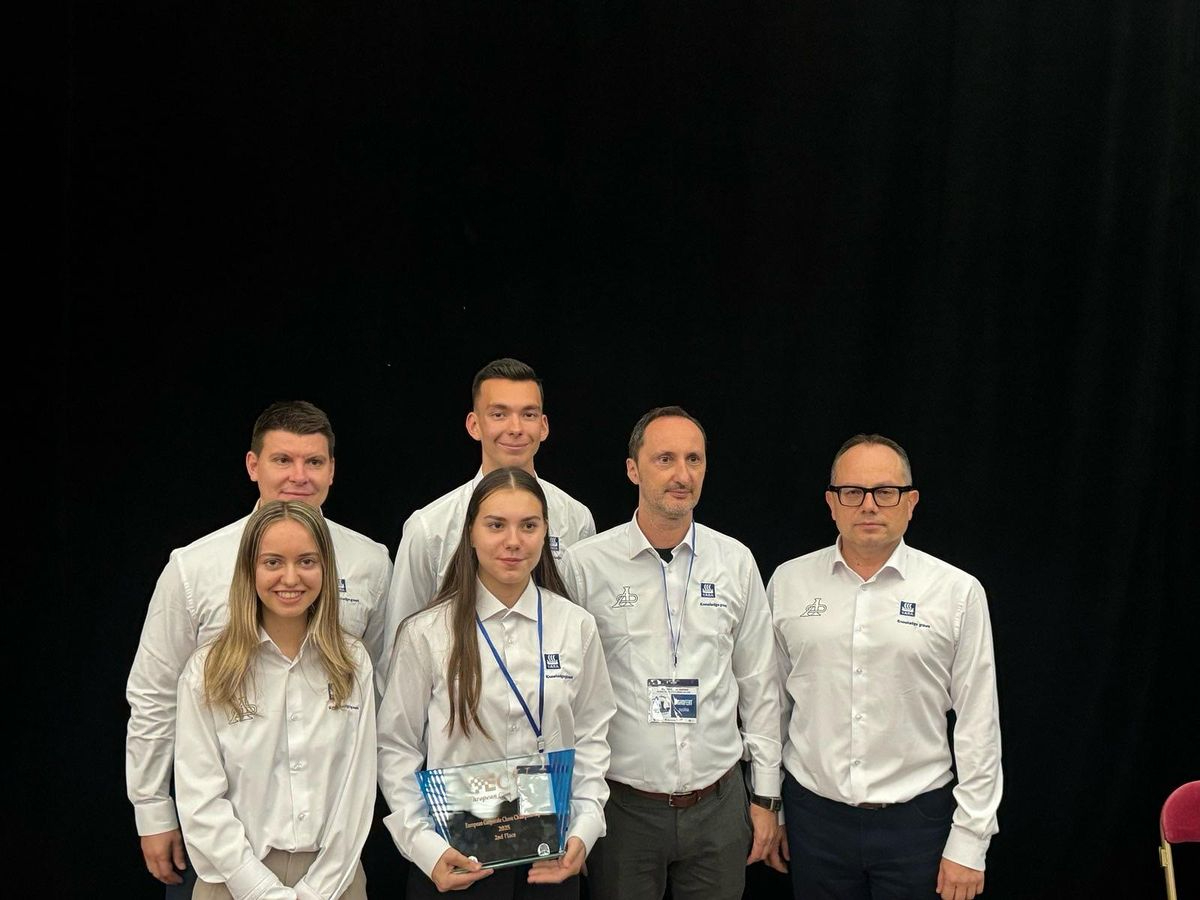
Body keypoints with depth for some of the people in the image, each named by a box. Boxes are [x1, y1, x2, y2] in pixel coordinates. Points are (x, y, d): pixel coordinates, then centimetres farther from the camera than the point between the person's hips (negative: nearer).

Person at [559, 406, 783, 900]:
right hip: (622, 804, -2)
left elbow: (758, 686, 7)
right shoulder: (585, 564, -7)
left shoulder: (736, 562, 2)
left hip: (719, 803, 2)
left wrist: (766, 795, 8)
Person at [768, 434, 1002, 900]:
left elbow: (979, 725, -4)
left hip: (917, 817, -1)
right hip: (814, 813, 2)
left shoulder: (958, 592, -6)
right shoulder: (788, 582, 0)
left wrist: (969, 841, -4)